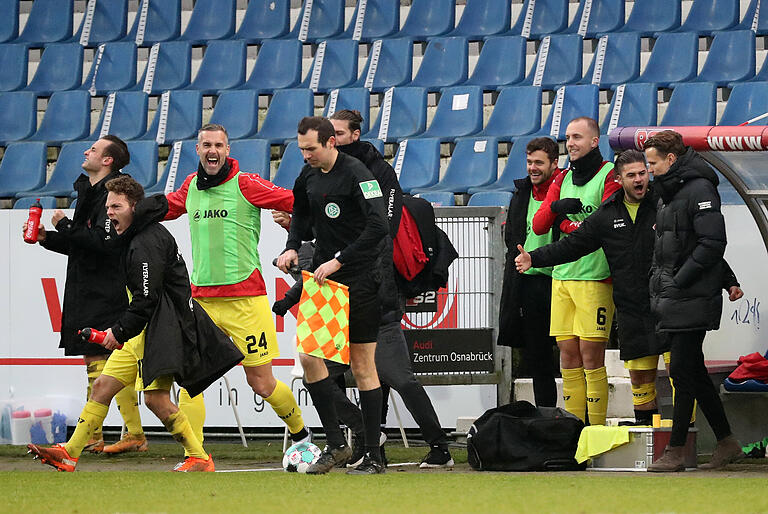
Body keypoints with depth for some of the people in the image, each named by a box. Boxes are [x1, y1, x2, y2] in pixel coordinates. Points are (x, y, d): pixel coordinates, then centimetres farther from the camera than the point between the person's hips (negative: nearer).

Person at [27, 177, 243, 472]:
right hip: (142, 330, 11)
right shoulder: (134, 239, 17)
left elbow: (147, 298, -21)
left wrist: (120, 331, -14)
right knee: (103, 385, 7)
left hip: (164, 327, -11)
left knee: (155, 397, -18)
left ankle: (200, 459, -9)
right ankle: (69, 454, 10)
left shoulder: (148, 242, -16)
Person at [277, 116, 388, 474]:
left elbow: (379, 226, -23)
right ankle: (336, 444, 7)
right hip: (323, 277, 7)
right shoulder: (308, 176, 7)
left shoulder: (355, 174, -15)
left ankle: (373, 456, 4)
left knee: (362, 366, -3)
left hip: (359, 281, -7)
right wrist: (292, 247, 7)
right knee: (309, 356, -1)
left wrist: (338, 261, -23)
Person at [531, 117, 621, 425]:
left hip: (595, 278, -6)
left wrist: (565, 223, -2)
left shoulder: (610, 175, -3)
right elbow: (538, 226, 11)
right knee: (568, 354, 5)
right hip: (561, 278, 6)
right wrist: (555, 207, -9)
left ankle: (597, 430, -5)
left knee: (591, 356, -8)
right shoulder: (563, 180, 18)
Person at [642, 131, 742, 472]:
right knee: (693, 373, 11)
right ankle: (726, 443, 18)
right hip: (673, 302, 10)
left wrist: (677, 282, -19)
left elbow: (712, 244, -20)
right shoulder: (668, 194, 18)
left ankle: (675, 452, -6)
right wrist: (658, 282, 11)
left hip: (693, 302, -10)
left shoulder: (699, 190, -12)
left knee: (683, 372, -8)